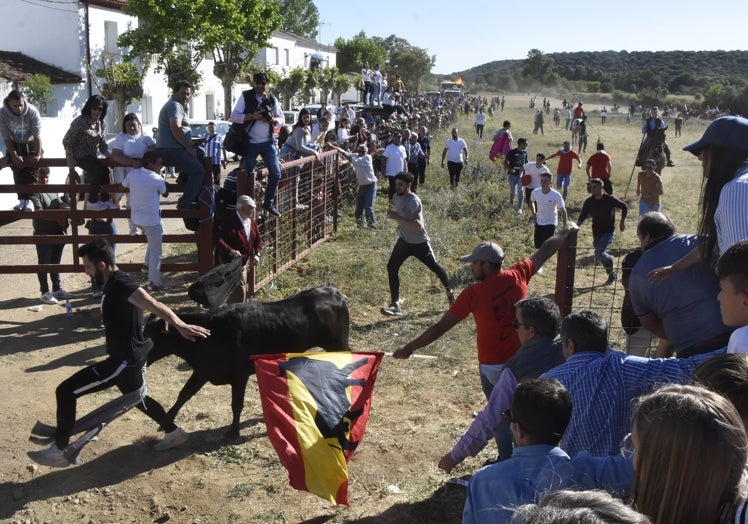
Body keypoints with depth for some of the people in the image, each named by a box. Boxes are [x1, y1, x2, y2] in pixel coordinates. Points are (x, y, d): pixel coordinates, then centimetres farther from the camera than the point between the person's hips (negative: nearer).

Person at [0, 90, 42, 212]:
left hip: (32, 143, -1)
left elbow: (37, 135, -24)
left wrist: (38, 155, -25)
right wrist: (14, 156, -22)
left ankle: (28, 199, -8)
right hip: (14, 144, 1)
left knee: (32, 170, -11)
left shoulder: (32, 111, -29)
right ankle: (22, 199, 2)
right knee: (18, 172, -3)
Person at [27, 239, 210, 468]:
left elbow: (154, 306, -37)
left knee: (66, 391, -5)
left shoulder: (120, 284, -23)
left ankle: (59, 451, 6)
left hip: (124, 360, -10)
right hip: (131, 355, 10)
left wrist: (181, 327, -48)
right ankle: (173, 433, 43)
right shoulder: (116, 283, 8)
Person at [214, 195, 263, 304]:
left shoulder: (252, 221, 2)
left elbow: (258, 238, 9)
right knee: (239, 290, -14)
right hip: (231, 262, -9)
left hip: (244, 262, 9)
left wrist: (256, 254, -7)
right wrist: (230, 251, -49)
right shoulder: (228, 222, -24)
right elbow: (218, 240, -33)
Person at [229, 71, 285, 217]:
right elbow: (234, 117, -10)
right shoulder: (245, 97, -3)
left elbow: (282, 120, 8)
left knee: (275, 173, 0)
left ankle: (268, 203, 16)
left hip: (268, 142, 3)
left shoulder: (272, 99, 6)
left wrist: (273, 120, -14)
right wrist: (252, 116, -21)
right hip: (250, 143, -3)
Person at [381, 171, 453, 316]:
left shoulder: (413, 201, -26)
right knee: (391, 267, -8)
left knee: (435, 267, 10)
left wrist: (398, 218, -41)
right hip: (404, 241, 7)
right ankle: (395, 305, -6)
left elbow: (418, 225, -38)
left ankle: (449, 292, 38)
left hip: (420, 243, -6)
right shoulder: (396, 197, -2)